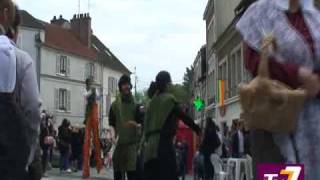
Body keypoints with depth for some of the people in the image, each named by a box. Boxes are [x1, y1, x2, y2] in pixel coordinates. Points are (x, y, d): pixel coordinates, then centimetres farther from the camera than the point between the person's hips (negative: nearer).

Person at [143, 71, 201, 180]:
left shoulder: (153, 101, 15)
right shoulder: (169, 99, -4)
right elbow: (184, 117, -6)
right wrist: (198, 130, 2)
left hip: (151, 144, 7)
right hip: (163, 142, -7)